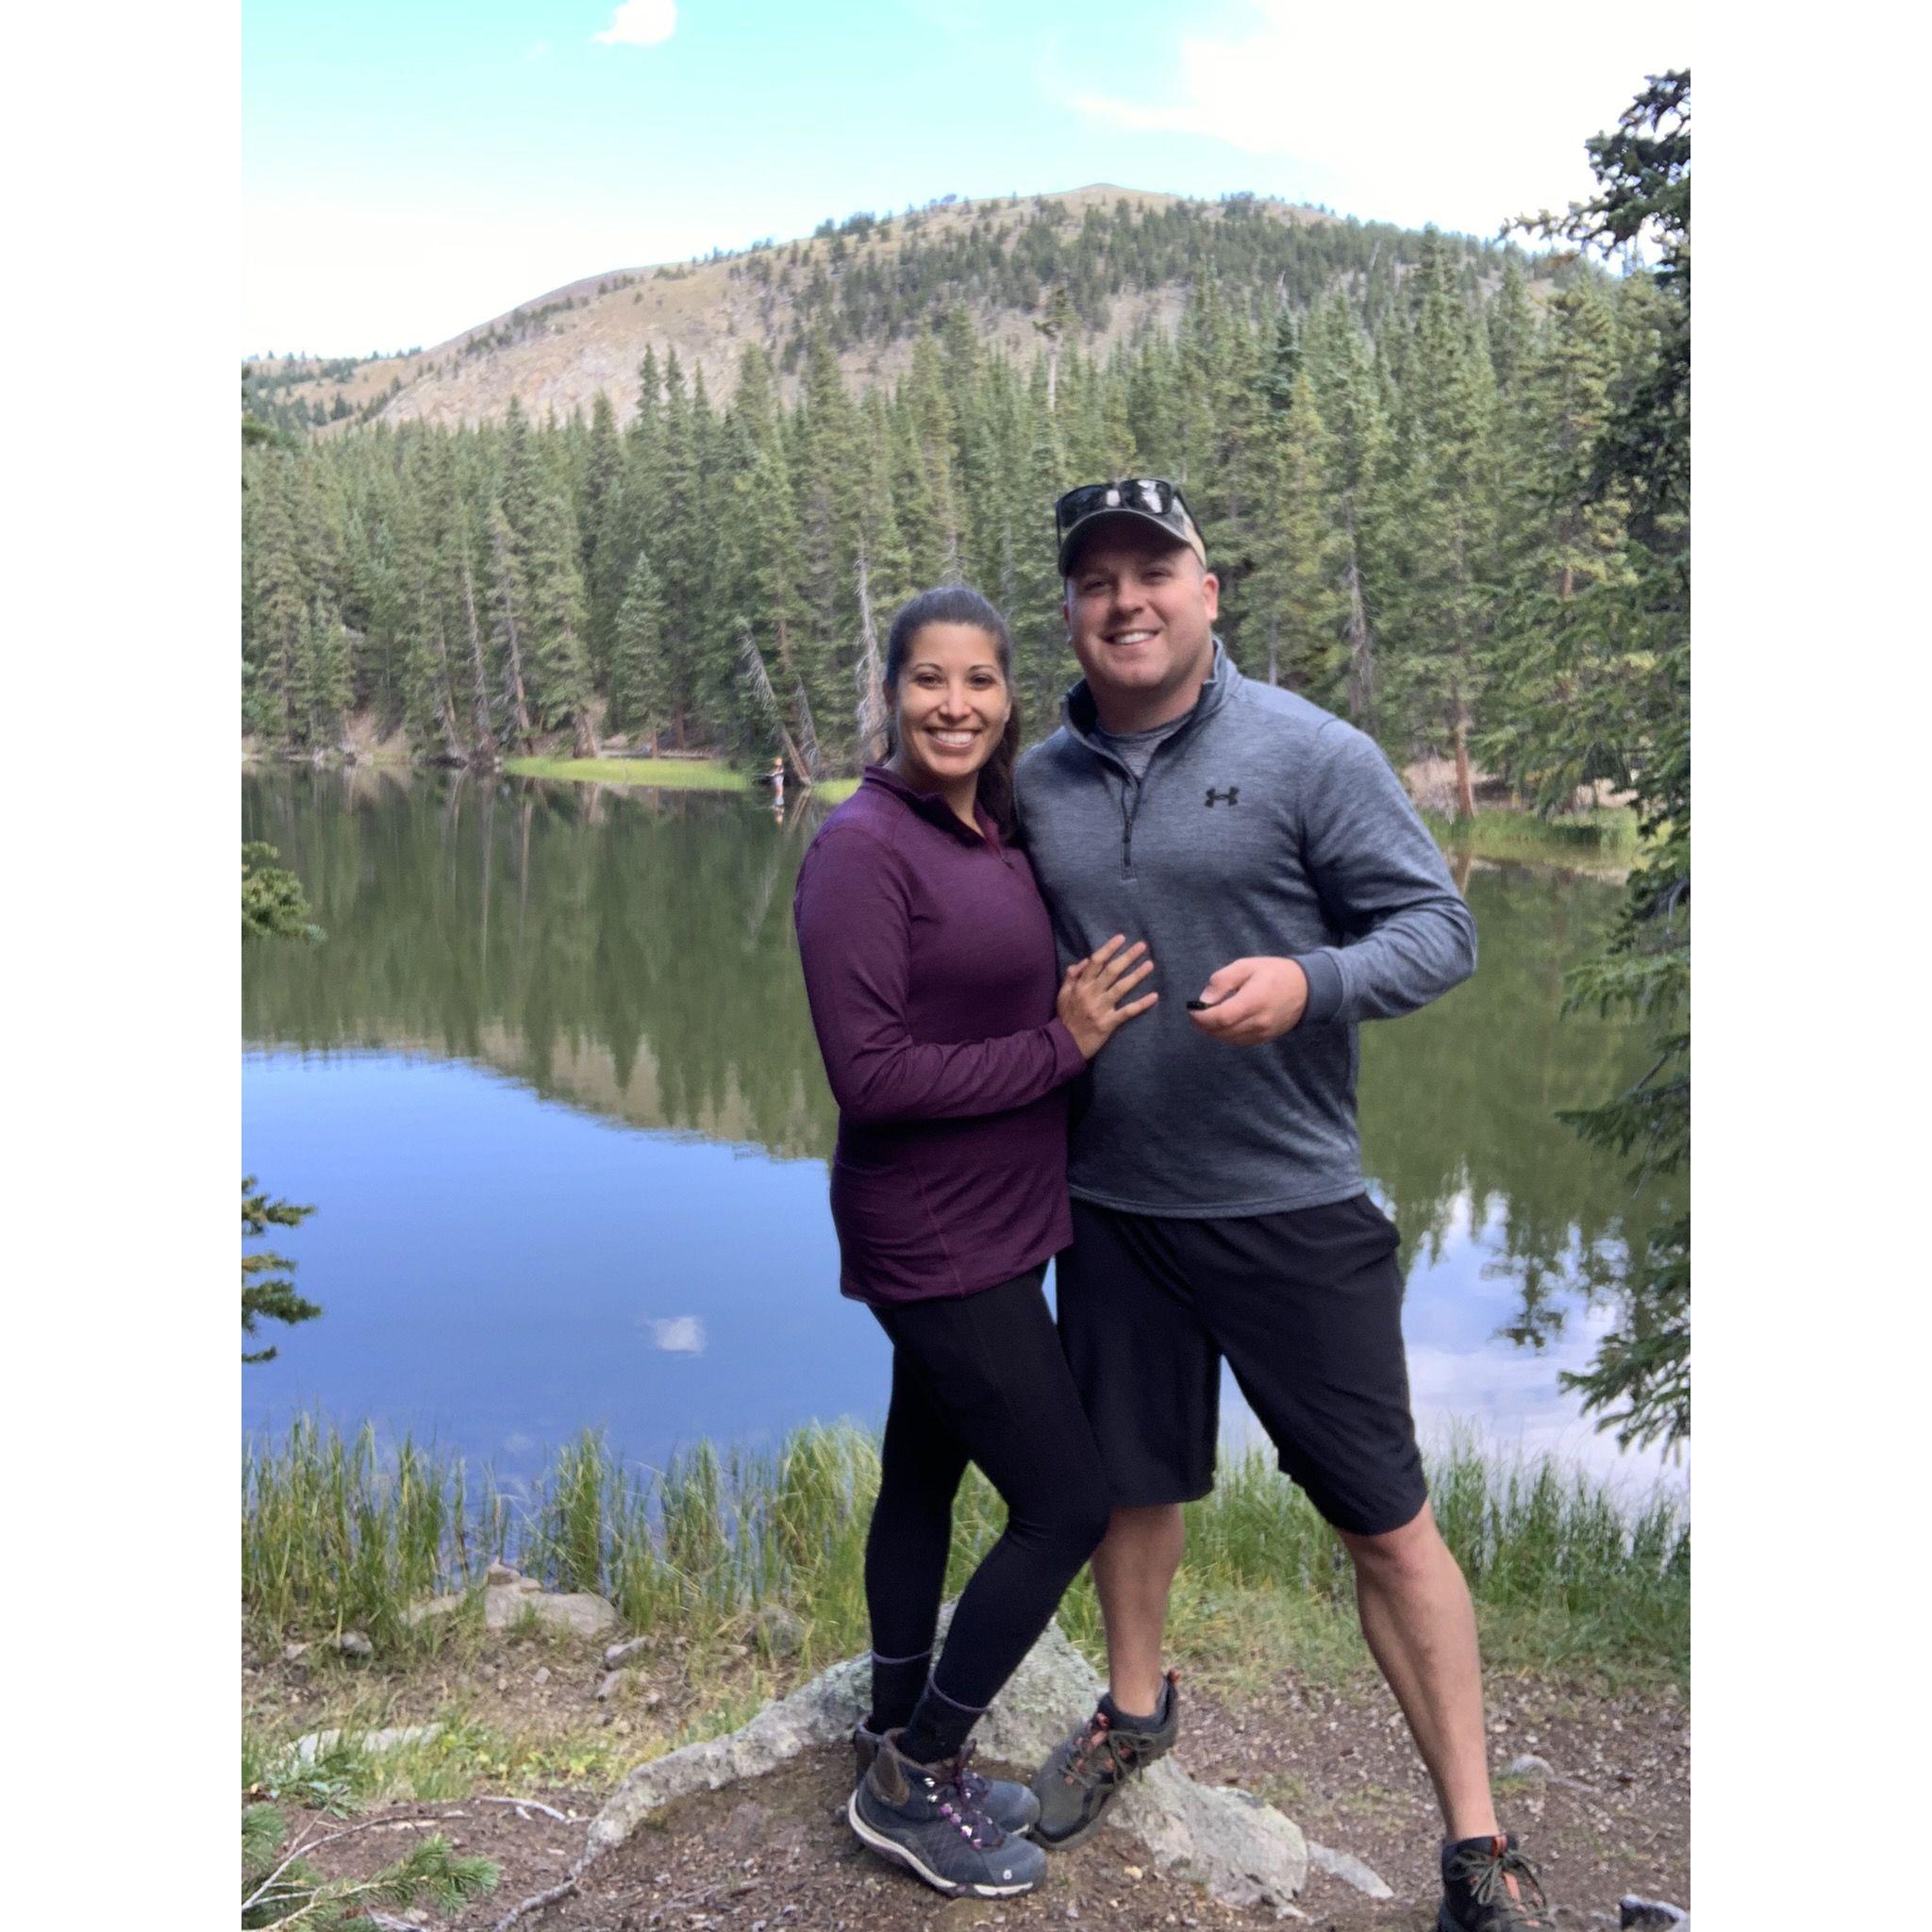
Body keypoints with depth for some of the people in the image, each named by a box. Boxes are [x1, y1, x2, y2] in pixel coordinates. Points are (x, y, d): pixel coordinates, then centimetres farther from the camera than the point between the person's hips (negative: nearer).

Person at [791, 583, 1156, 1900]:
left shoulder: (995, 833, 7)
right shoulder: (864, 848, -18)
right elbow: (871, 1075, -23)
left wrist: (1077, 1025, -4)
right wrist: (1060, 1045, -20)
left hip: (990, 1230, 8)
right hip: (939, 1245, -8)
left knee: (924, 1478, 19)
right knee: (1068, 1505, -1)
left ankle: (901, 1748, 38)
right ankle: (914, 1779, 18)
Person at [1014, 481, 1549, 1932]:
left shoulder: (1311, 753, -9)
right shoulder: (1040, 784, 4)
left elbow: (1440, 927, -10)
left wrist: (1312, 982, -27)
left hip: (1292, 1210, -4)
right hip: (1110, 1210, 4)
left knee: (1389, 1521, 4)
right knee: (1133, 1478, 21)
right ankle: (1138, 1708, 48)